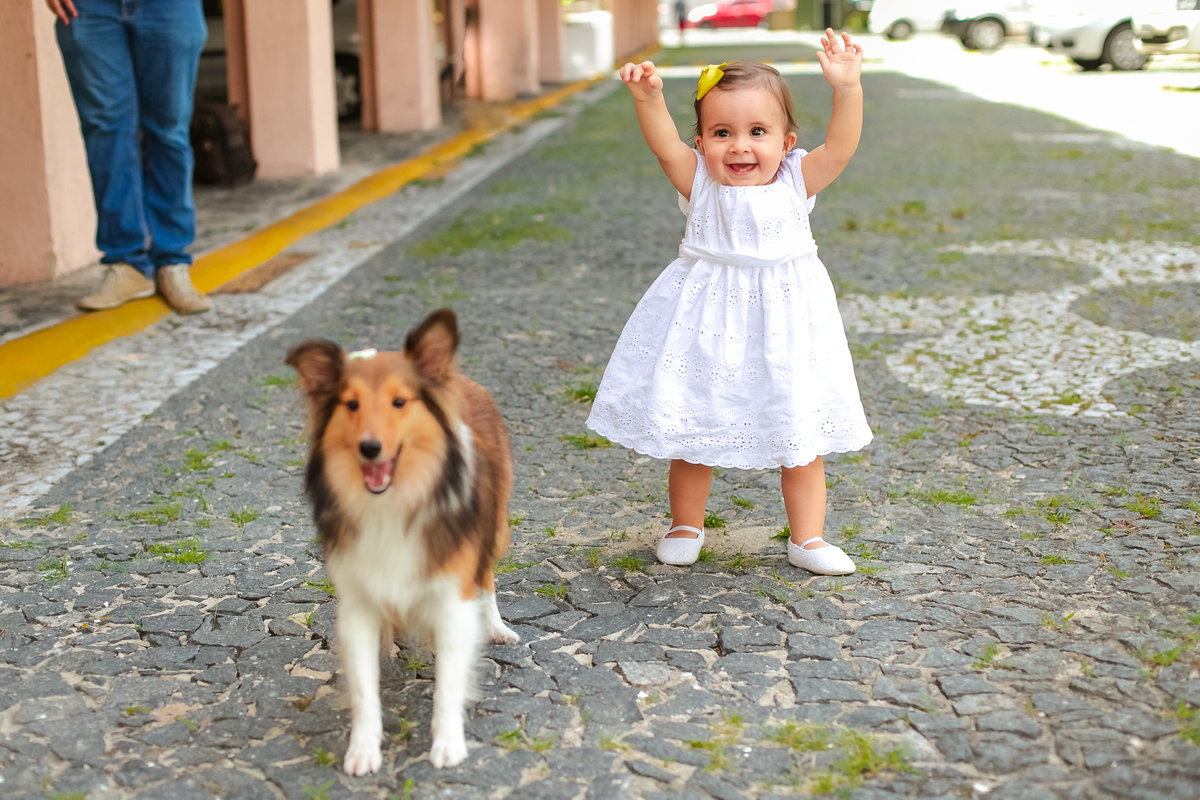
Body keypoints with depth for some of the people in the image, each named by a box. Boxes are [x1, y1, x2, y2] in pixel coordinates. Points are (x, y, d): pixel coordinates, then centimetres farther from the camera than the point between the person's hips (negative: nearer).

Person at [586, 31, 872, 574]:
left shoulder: (795, 182, -2)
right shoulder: (700, 183, -5)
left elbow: (840, 147, -15)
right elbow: (664, 144, -19)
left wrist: (846, 88, -28)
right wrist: (648, 98, -36)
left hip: (782, 323, 1)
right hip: (706, 325, -1)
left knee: (801, 438, 9)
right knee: (689, 432, 9)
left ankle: (807, 538, 23)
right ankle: (686, 527, 30)